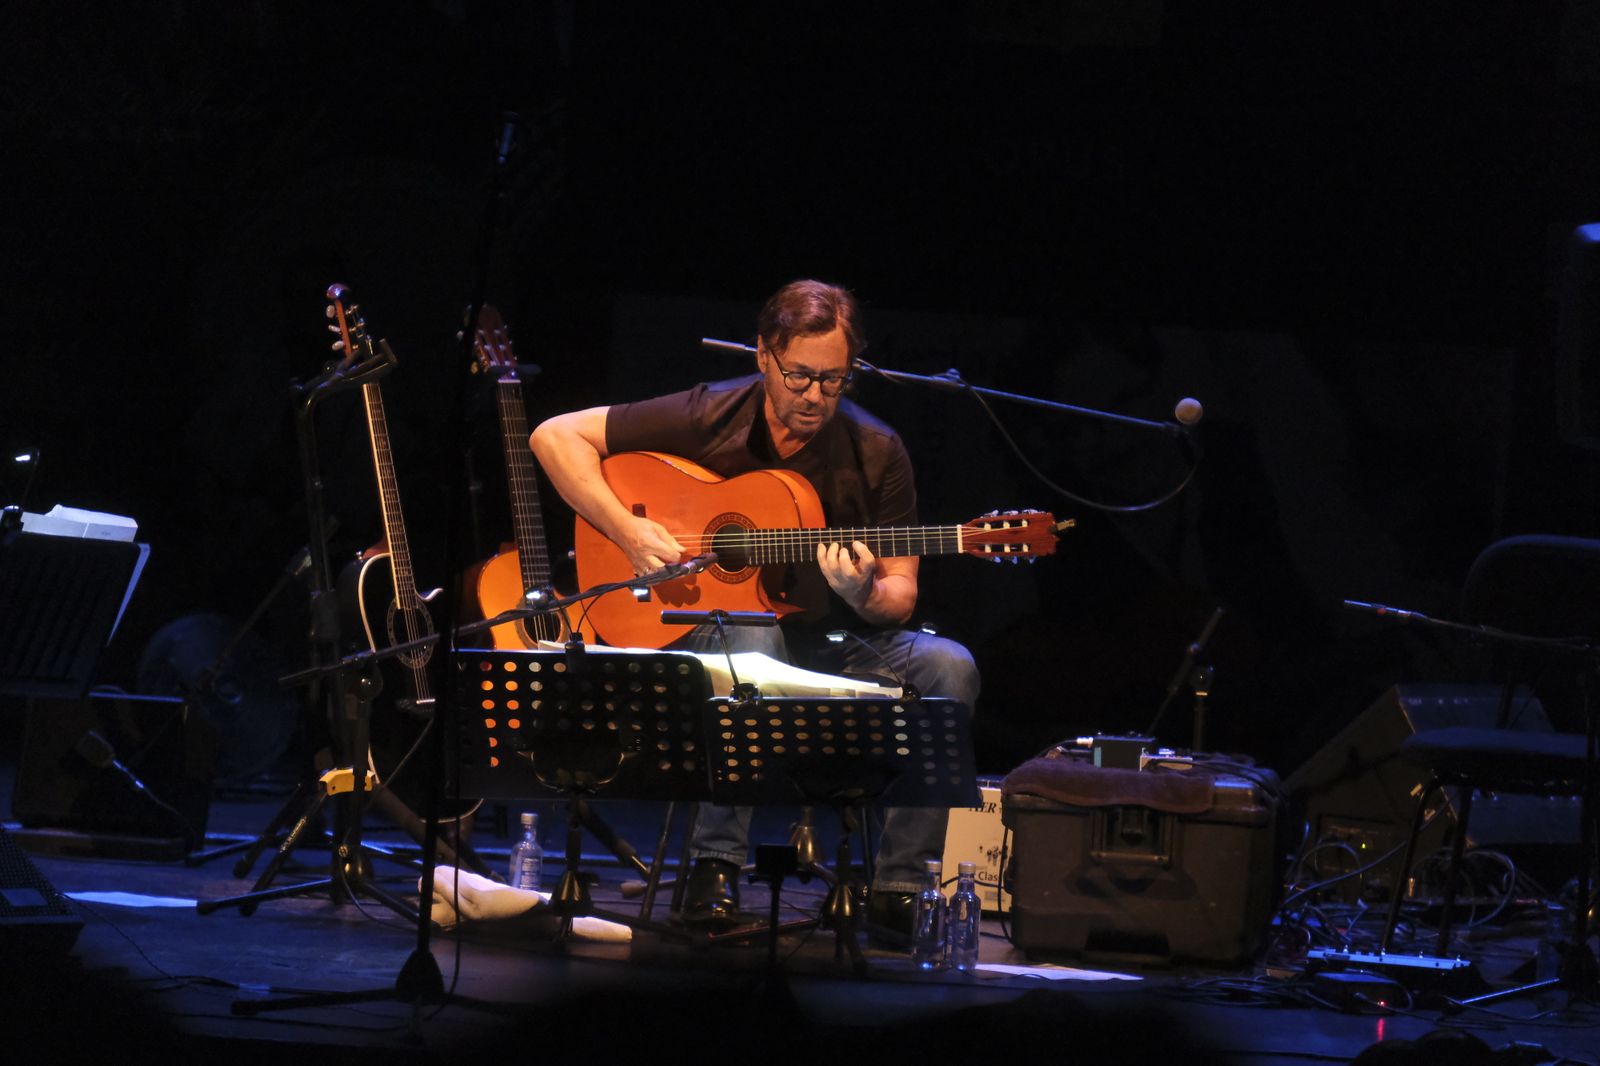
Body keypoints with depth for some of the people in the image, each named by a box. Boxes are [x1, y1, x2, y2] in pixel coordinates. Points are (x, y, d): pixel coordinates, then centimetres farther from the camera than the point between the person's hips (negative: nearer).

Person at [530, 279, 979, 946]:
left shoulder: (875, 453, -3)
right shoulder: (708, 418, -8)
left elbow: (901, 597, -1)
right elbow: (556, 436, -6)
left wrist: (866, 595, -25)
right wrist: (629, 533, -17)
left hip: (833, 642, 3)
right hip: (705, 631, -3)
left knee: (948, 668, -24)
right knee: (753, 636, -39)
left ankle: (898, 892, -22)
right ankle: (714, 870, -32)